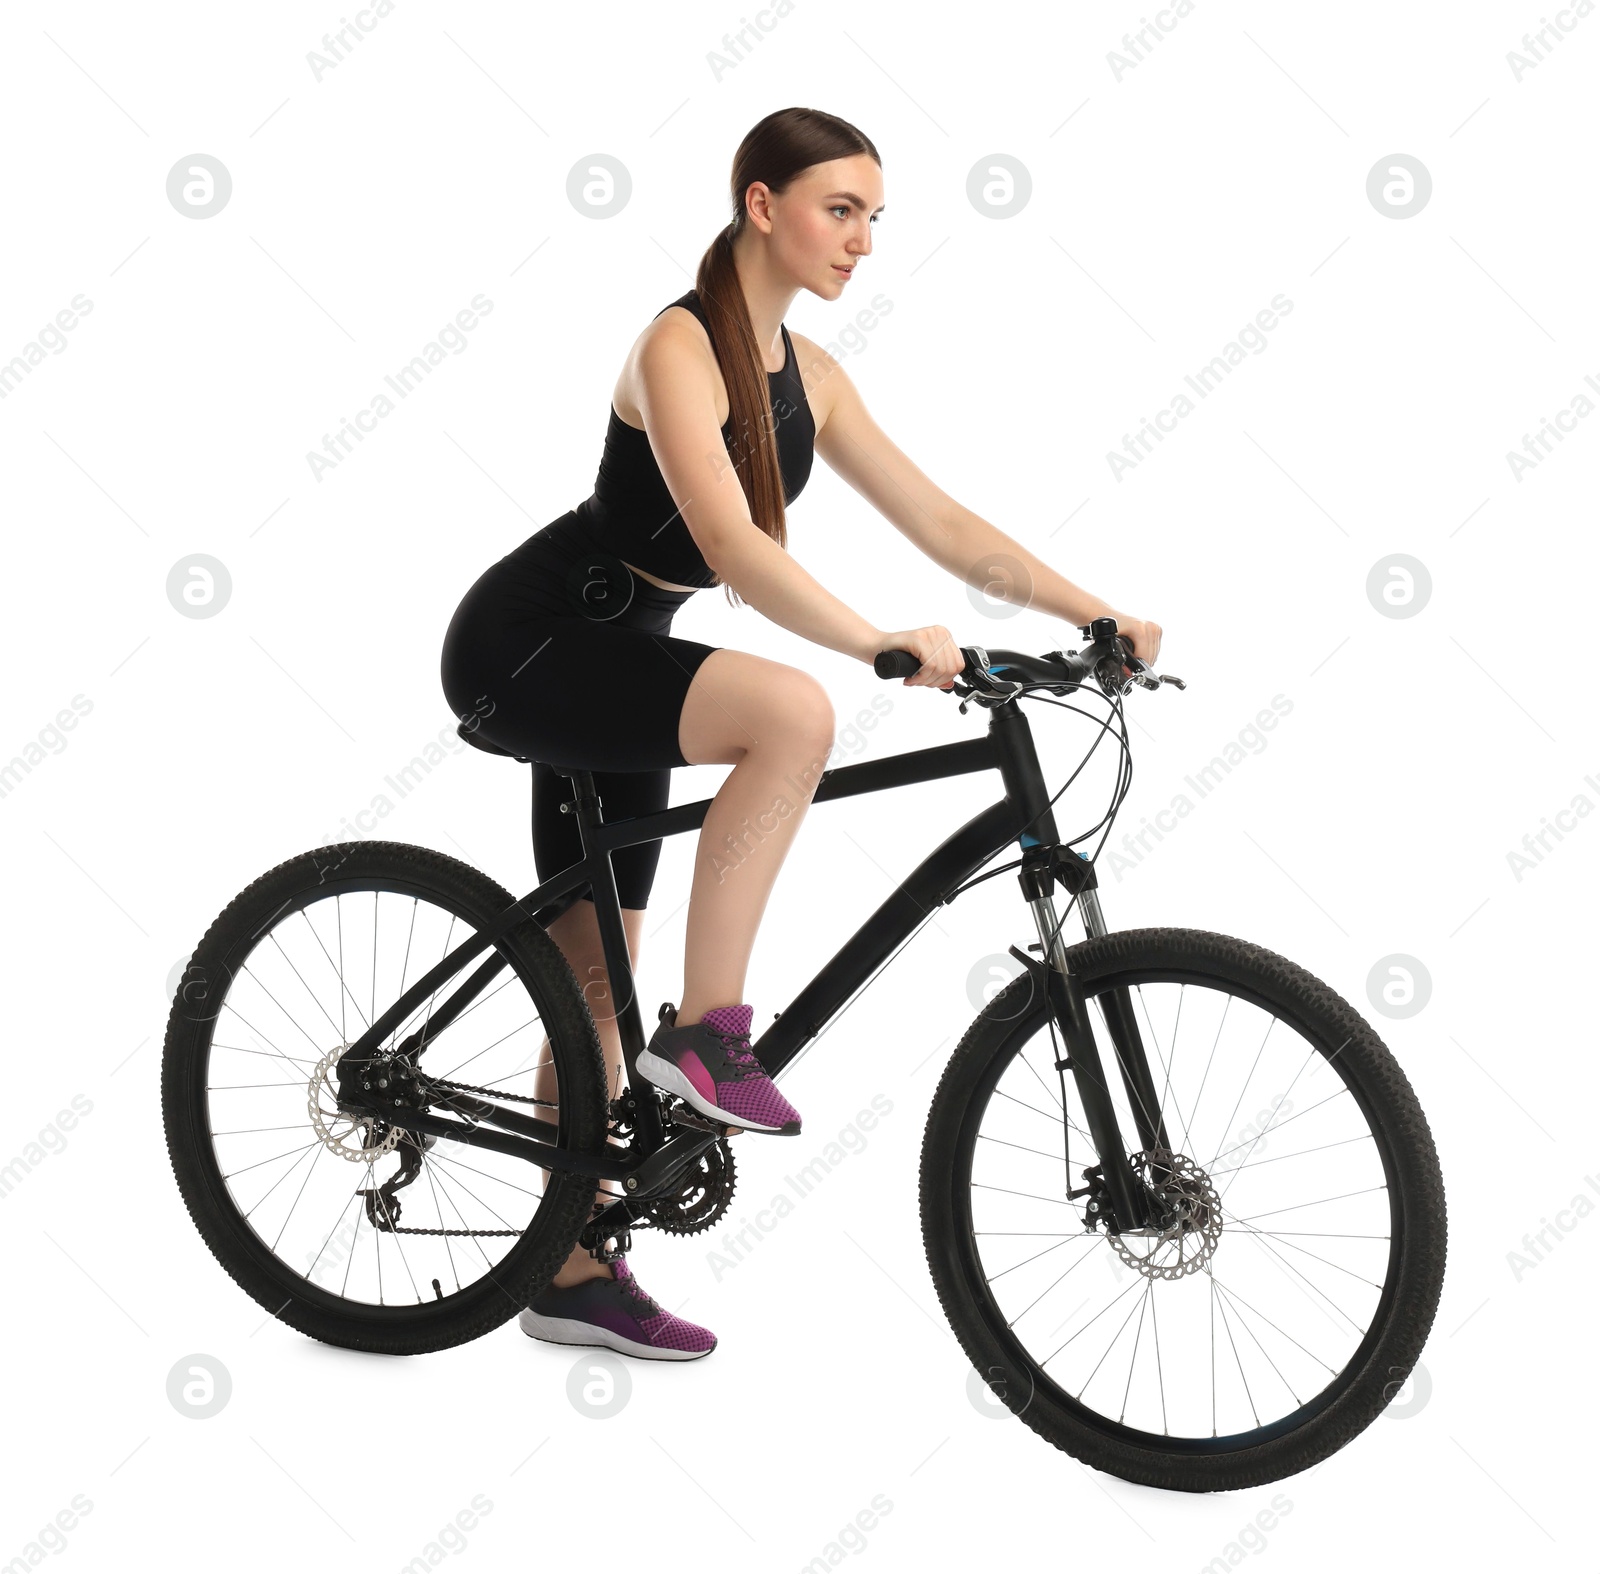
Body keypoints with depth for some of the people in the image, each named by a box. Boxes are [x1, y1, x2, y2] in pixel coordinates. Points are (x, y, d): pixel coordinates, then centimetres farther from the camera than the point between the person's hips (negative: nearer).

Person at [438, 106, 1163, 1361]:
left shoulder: (808, 375, 8)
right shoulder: (680, 346, -18)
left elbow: (941, 523, 6)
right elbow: (731, 544, -31)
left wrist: (1100, 617, -3)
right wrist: (884, 646, -38)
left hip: (605, 662, 9)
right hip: (526, 644, -9)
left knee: (595, 977, 10)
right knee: (790, 710, -32)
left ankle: (577, 1278, 19)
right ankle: (706, 1031, -23)